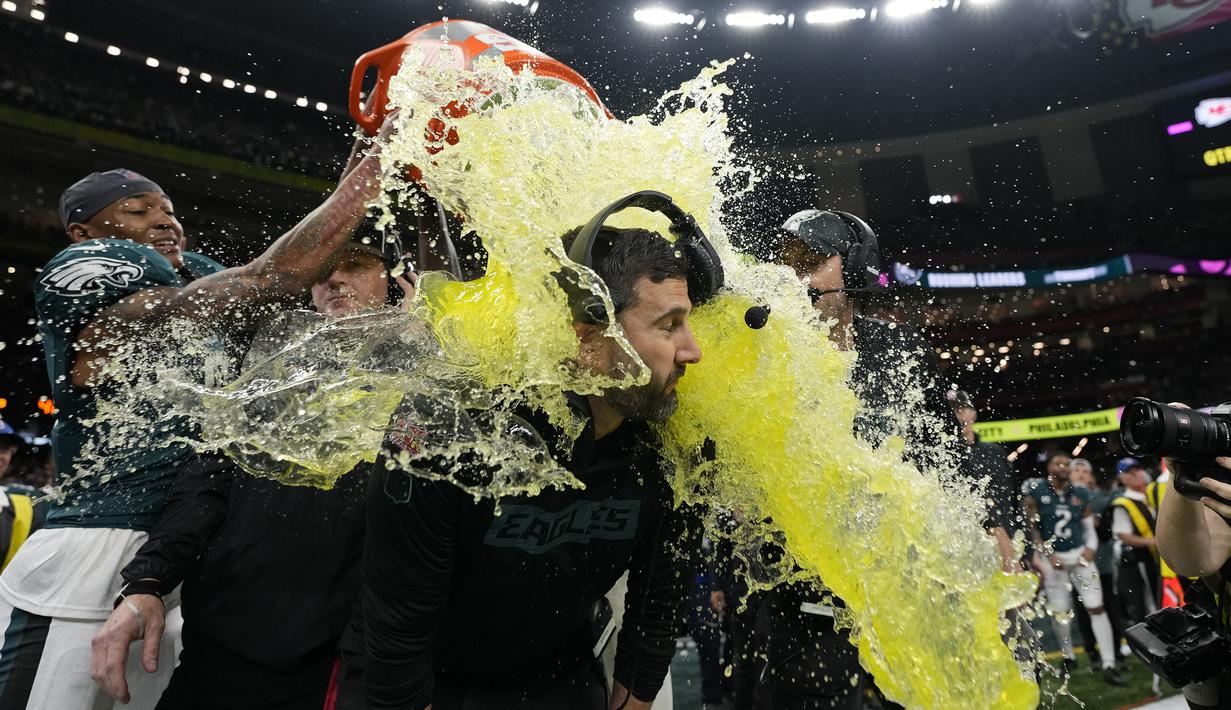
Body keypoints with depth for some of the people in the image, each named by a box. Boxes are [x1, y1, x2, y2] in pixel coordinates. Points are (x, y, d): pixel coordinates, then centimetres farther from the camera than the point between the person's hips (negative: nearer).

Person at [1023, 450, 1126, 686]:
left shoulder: (1080, 495, 6)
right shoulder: (1036, 494, -6)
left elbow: (1089, 527, 12)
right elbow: (1031, 528, -4)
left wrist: (1090, 548, -5)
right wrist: (1048, 554, -9)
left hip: (1080, 556, 3)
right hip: (1053, 559, -2)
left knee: (1097, 608, -3)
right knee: (1059, 611, 7)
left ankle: (1108, 665, 2)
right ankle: (1068, 657, 28)